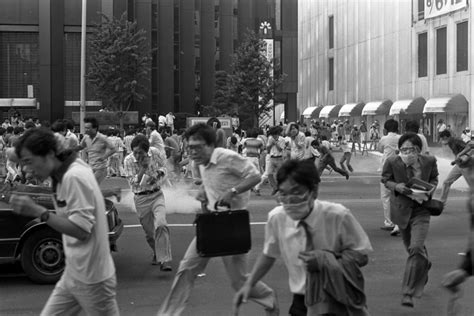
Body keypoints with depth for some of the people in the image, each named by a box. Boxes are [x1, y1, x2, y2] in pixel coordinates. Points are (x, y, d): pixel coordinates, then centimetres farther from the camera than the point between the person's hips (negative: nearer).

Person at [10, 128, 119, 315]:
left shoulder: (75, 177, -21)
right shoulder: (63, 176, 7)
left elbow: (81, 230, -26)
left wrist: (37, 211, -27)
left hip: (91, 278, -9)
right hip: (72, 273, 9)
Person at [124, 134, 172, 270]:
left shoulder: (155, 152, -8)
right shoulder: (128, 160, -13)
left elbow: (163, 167, 9)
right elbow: (134, 183, -16)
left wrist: (157, 174, -12)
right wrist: (143, 168, -28)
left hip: (157, 194, 0)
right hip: (141, 199, 0)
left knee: (160, 225, -23)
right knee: (149, 232, 9)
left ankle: (164, 260, -21)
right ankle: (157, 254, 39)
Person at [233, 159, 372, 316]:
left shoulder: (338, 216, -17)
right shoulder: (276, 218, -7)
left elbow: (361, 256, -8)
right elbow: (269, 254, 11)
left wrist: (327, 260, -22)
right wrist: (249, 284, 4)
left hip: (338, 300, -2)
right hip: (301, 302, 2)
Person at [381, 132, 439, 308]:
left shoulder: (429, 161, -12)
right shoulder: (392, 162, -16)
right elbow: (385, 179, 2)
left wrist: (429, 190, -13)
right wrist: (396, 186, -19)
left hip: (421, 209, -2)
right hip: (402, 209, 2)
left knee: (416, 248, -16)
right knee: (411, 247, 18)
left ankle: (408, 293, -10)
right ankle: (425, 265, 55)